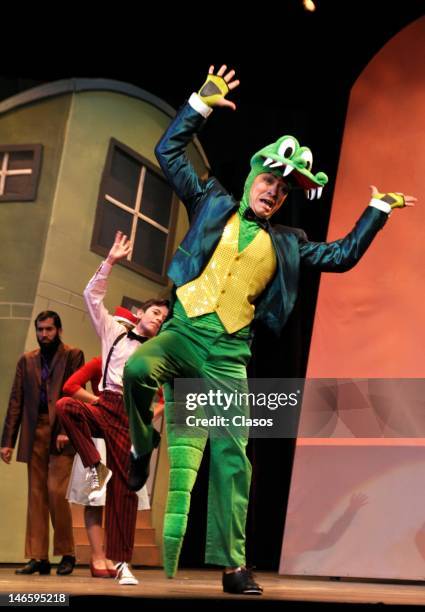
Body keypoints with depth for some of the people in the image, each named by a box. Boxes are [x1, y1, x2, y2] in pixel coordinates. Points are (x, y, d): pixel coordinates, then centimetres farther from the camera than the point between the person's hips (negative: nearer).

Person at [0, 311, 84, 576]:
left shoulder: (73, 355, 5)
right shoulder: (27, 360, 16)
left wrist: (66, 431, -16)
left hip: (61, 433, -4)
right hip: (34, 433, 4)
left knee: (56, 491, -11)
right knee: (36, 495, 4)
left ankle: (67, 554, 3)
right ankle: (38, 557, 7)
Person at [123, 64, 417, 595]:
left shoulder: (287, 244, 17)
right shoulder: (212, 205, 13)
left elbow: (342, 255, 21)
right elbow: (169, 152, 12)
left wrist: (378, 209, 19)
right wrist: (202, 103, 6)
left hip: (228, 352, 1)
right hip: (183, 332, -1)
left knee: (231, 454, -3)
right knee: (138, 368, -35)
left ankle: (232, 566, 2)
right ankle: (142, 453, -6)